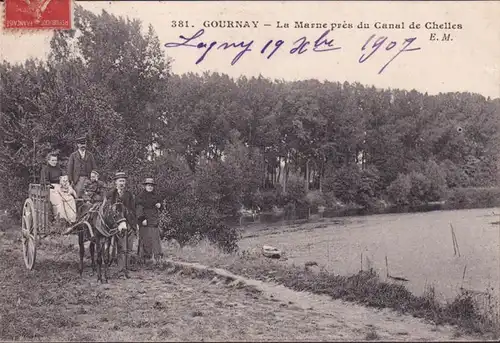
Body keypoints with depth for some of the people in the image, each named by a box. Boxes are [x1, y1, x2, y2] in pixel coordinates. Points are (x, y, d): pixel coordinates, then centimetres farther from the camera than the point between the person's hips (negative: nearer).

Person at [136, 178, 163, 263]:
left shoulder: (155, 195, 14)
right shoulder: (141, 195, -4)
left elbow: (159, 202, 28)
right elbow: (139, 208, -11)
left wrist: (159, 205, 2)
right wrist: (142, 219, -19)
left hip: (154, 220, 6)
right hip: (145, 221, -5)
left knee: (156, 237, 4)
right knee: (145, 238, -3)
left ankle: (157, 255, 7)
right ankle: (145, 256, 2)